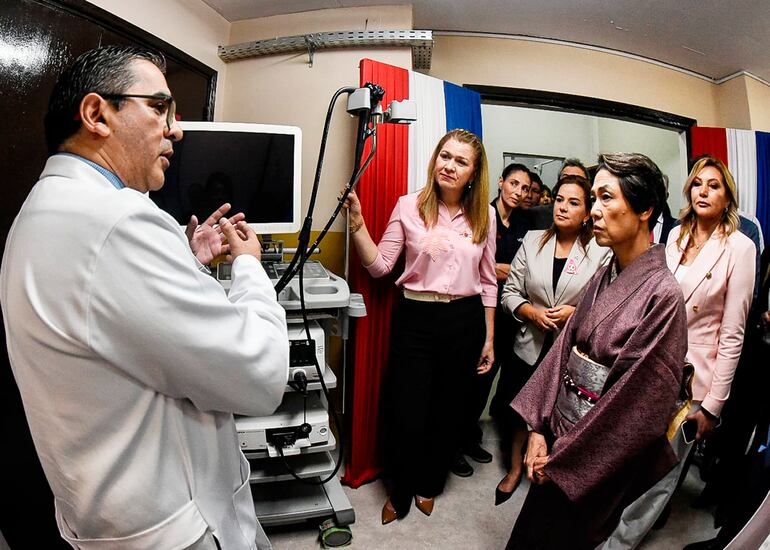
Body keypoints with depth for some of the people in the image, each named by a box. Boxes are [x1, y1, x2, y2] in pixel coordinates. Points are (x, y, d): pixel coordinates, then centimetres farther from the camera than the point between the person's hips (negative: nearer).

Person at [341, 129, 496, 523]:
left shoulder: (484, 215, 3)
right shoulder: (410, 206, -3)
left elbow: (487, 280, 8)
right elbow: (379, 266, -5)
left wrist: (489, 338, 8)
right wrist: (357, 222, -18)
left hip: (466, 321, 2)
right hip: (416, 318, -2)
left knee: (448, 412, 16)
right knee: (406, 416, 2)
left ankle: (428, 485, 43)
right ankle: (400, 492, 33)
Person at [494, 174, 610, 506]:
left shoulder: (600, 252, -5)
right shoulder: (532, 241, 2)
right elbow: (510, 292, 2)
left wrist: (576, 313, -19)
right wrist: (533, 313, -14)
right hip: (531, 348, 2)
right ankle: (515, 469, 42)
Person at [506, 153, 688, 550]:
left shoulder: (662, 294, -21)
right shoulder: (604, 278, -1)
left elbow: (638, 402, -20)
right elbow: (565, 349, 0)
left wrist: (565, 456, -13)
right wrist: (538, 429, -5)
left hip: (600, 456, -5)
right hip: (561, 430, 5)